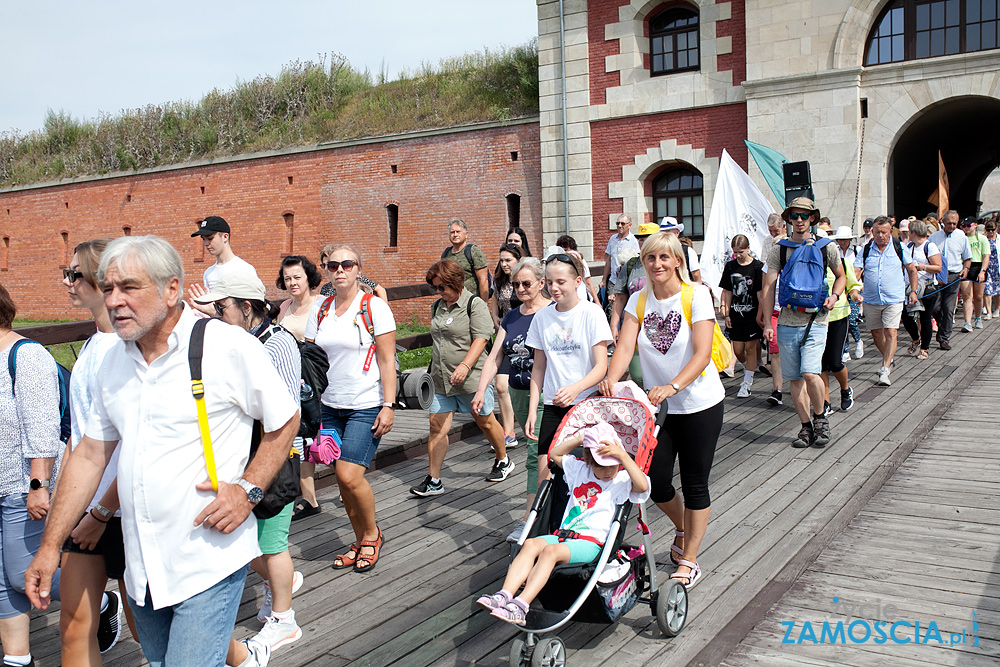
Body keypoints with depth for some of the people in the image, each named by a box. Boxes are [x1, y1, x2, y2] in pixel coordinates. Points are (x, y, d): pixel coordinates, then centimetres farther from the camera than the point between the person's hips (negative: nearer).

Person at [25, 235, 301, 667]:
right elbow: (90, 454, 13)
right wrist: (50, 545, 11)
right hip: (141, 565, 6)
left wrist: (249, 489, -14)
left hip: (208, 562, -6)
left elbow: (284, 421, -2)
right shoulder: (114, 361, 8)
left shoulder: (229, 347, -11)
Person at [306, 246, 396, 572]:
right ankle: (360, 542, 26)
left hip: (367, 406, -5)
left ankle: (372, 533, 12)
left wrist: (388, 405, -13)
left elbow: (387, 360, -8)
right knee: (343, 478, 8)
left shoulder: (374, 307, -6)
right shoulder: (320, 310, 8)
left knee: (350, 476, -14)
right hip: (331, 406, 5)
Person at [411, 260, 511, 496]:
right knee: (437, 426, -2)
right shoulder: (437, 306, 13)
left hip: (471, 378, -6)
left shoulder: (475, 304, -9)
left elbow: (480, 339, -18)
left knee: (485, 422, 10)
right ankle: (433, 481, 2)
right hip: (441, 379, 6)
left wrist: (465, 366, -29)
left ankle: (503, 461, 34)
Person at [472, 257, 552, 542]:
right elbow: (495, 357, 8)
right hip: (518, 395, 6)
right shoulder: (511, 317, 12)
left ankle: (528, 519, -8)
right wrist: (481, 390, -4)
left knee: (538, 454, -10)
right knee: (542, 452, 15)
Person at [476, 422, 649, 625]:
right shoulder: (579, 469, 22)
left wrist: (623, 456, -20)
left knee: (551, 551, -32)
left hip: (591, 543, -6)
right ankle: (505, 595, -37)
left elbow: (642, 486, -17)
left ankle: (521, 605, -43)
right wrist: (578, 439, 19)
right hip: (563, 535, 6)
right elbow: (554, 454, 32)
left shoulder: (623, 480, 4)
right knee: (531, 544, -24)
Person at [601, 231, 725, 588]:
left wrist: (673, 386, -35)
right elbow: (624, 347, -8)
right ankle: (683, 529, 37)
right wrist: (611, 379, -28)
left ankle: (689, 560, 21)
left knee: (695, 484, 5)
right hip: (658, 405, 4)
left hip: (699, 404, -4)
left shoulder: (696, 295, -12)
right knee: (655, 481, 5)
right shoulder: (639, 300, 2)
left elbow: (702, 354, -20)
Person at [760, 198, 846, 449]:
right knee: (795, 379, 5)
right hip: (787, 322, 2)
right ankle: (806, 426, 19)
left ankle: (820, 417, 7)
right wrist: (767, 321, -3)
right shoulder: (779, 250, 5)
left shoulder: (827, 248, 5)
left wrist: (834, 296, -1)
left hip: (815, 322, -2)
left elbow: (840, 276, 20)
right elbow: (769, 287, 4)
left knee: (810, 373, -18)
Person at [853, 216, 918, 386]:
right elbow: (856, 272, -5)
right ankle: (888, 359, 39)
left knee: (890, 333, -11)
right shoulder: (866, 250, 2)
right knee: (876, 333, 13)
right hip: (871, 300, 3)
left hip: (894, 299, -3)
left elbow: (912, 270, 10)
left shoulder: (900, 248, 1)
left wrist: (913, 291, 3)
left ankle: (884, 372, -12)